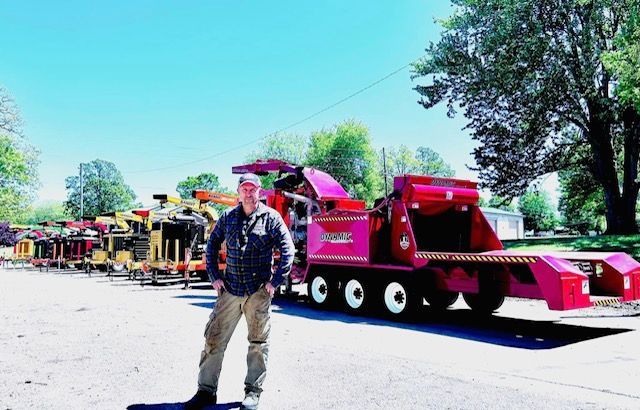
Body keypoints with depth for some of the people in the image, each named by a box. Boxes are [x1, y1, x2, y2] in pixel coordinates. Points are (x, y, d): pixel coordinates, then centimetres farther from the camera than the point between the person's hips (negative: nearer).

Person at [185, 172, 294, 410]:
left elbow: (287, 250, -4)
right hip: (230, 289, 3)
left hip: (259, 291, -3)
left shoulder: (271, 217, -2)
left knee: (258, 343, 7)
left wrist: (275, 281, -8)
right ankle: (206, 391, 17)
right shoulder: (228, 217, 7)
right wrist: (214, 277, 8)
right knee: (214, 339, 4)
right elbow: (212, 245, 16)